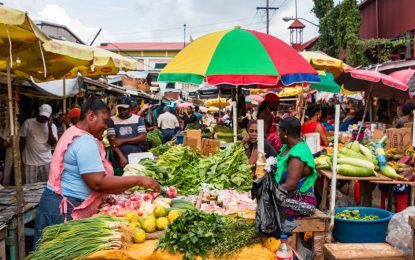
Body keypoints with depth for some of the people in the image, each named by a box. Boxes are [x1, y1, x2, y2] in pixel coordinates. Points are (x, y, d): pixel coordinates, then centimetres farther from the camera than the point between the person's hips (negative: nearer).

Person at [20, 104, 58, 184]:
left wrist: (49, 127, -13)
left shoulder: (52, 126, 4)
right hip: (30, 162, -2)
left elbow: (52, 143, -7)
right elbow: (22, 141, 3)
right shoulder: (28, 123, -1)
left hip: (46, 162, 2)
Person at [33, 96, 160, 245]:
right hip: (67, 210, -10)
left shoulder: (74, 134, 15)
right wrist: (138, 180, -20)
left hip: (64, 206, 10)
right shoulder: (86, 142, -18)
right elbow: (98, 183, -24)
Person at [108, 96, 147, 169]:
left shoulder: (138, 119, 5)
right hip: (119, 161, -1)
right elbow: (112, 141, -6)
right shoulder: (112, 120, 2)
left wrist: (123, 140, -10)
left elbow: (143, 137, -5)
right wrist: (121, 157, -18)